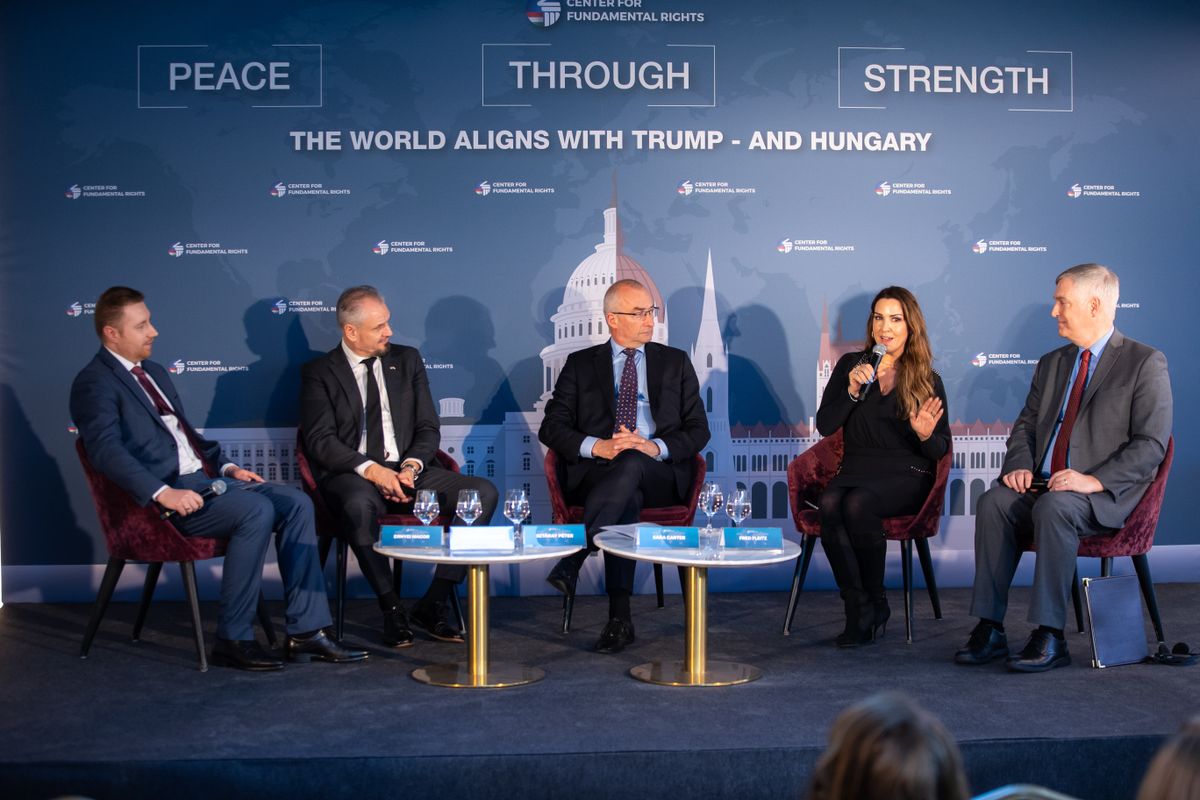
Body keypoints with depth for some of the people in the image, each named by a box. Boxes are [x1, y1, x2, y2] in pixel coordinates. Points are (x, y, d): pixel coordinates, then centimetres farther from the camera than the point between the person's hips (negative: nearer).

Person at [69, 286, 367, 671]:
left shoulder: (155, 372, 23)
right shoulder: (94, 383, -5)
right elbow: (107, 451, -20)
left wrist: (226, 467, 12)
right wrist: (163, 493, -31)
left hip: (204, 478, 9)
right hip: (163, 492, -9)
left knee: (296, 503, -9)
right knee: (257, 510, -30)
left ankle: (306, 632, -11)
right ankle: (233, 640, -19)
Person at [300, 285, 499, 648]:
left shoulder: (407, 360, 15)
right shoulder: (319, 372, 4)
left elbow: (428, 428, 11)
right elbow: (320, 440, -7)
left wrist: (412, 466, -10)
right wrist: (371, 469, -21)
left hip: (408, 471, 4)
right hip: (352, 475, -4)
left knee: (484, 492, -20)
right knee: (360, 504, -41)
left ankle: (432, 604, -16)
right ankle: (392, 608, -21)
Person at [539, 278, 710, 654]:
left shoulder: (676, 362, 17)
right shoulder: (581, 364, 15)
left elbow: (698, 429, 9)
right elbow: (551, 428, 6)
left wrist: (656, 448, -12)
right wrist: (598, 446, -13)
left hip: (659, 475, 0)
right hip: (597, 471, 0)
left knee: (631, 465, -37)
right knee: (626, 497, -37)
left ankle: (569, 563, -38)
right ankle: (620, 616, -37)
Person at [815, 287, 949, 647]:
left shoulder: (928, 380, 8)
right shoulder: (850, 365, 13)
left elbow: (941, 449, 7)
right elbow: (824, 426, 5)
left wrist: (926, 435, -16)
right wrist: (852, 391, -9)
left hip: (906, 474, -2)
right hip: (856, 469, 2)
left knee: (858, 503, -34)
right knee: (828, 505, -32)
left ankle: (875, 601, -16)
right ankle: (859, 609, -26)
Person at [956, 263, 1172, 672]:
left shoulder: (1145, 363, -1)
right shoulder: (1051, 363, 19)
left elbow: (1151, 444, -9)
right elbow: (1026, 423, 19)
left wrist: (1095, 480, -22)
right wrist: (1020, 466, -3)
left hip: (1106, 495, -5)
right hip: (1043, 484, 6)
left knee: (1054, 507, -36)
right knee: (993, 501, -24)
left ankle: (1050, 638, -30)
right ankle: (989, 630, -23)